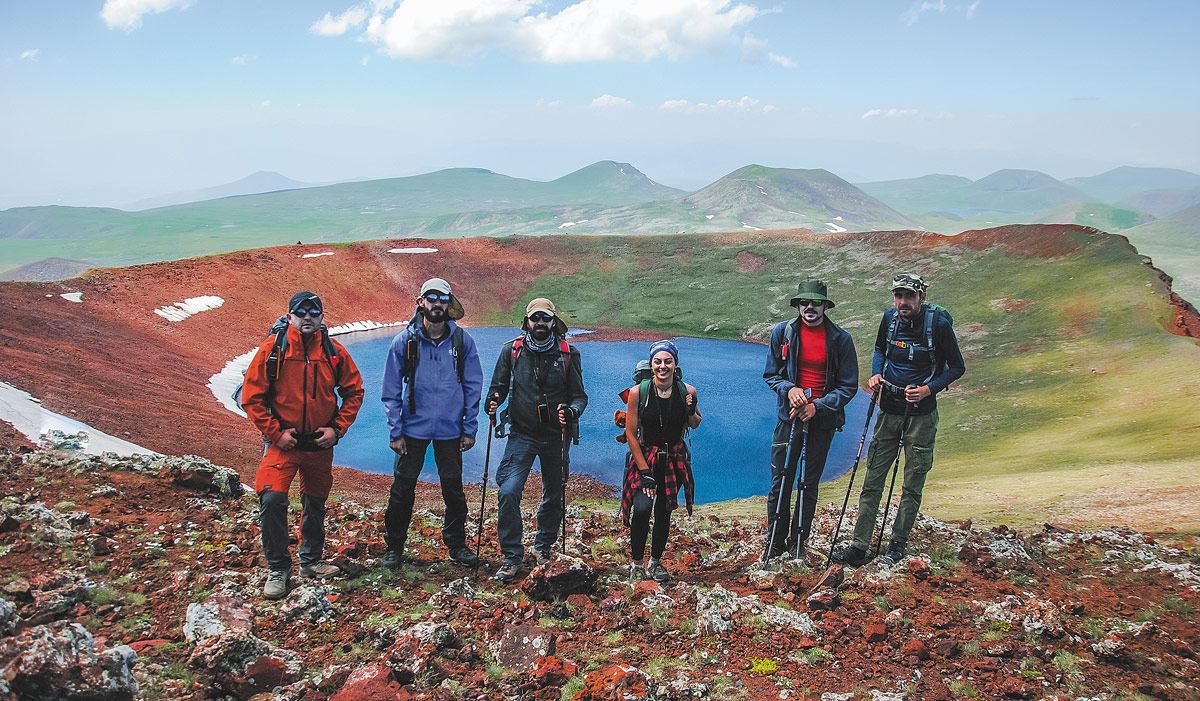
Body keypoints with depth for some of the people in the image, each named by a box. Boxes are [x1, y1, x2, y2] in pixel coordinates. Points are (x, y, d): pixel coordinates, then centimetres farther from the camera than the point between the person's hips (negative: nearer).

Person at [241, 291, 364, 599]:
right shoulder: (272, 349, -8)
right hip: (283, 443, -3)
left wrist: (337, 428, -3)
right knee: (272, 499, -19)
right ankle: (278, 569, -2)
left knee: (316, 503, 16)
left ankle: (310, 560, 36)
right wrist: (275, 432, -11)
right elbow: (251, 396, -5)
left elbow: (354, 391, 7)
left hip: (321, 443, 3)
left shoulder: (334, 351, -1)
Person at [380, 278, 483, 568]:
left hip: (450, 430, 1)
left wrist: (470, 429, 1)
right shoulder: (405, 340, -3)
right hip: (413, 428, -1)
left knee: (454, 489, 10)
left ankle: (456, 544, 27)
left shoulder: (463, 341, -1)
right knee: (402, 489, 4)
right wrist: (395, 432, -4)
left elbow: (473, 387, 4)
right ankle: (393, 547, 21)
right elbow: (391, 390, 0)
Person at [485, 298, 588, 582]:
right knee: (508, 492, -15)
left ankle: (543, 545, 37)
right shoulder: (512, 350, -1)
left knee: (553, 496, 12)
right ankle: (511, 556, -2)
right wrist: (493, 401, -13)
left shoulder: (568, 353, -2)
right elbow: (499, 386, 9)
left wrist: (571, 412, -21)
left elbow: (579, 395, 0)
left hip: (555, 436, 1)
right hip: (522, 434, -1)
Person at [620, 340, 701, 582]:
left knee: (664, 511, 6)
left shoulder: (687, 391, -8)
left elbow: (695, 425, 10)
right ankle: (636, 564, 0)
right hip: (645, 456, -2)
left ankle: (655, 562, 27)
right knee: (642, 508, -19)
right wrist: (644, 471, -12)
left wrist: (691, 412, -14)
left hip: (674, 458, 2)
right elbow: (630, 434, -9)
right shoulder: (637, 392, -14)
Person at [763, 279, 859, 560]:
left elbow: (849, 386, -2)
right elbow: (771, 374, 8)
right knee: (780, 482, 2)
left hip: (823, 420, 0)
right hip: (788, 417, 1)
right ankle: (775, 543, 16)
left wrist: (817, 406, -15)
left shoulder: (841, 339, -4)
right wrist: (789, 389, -13)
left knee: (809, 484, 8)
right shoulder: (782, 332, -1)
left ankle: (798, 542, 22)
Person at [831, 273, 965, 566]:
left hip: (921, 413, -3)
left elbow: (957, 367, -4)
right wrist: (876, 373, -1)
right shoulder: (890, 318, 0)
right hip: (889, 410, 4)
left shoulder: (938, 323, -13)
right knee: (873, 479, 1)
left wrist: (929, 389, -19)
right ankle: (859, 547, 5)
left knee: (913, 484, 5)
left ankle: (898, 544, 20)